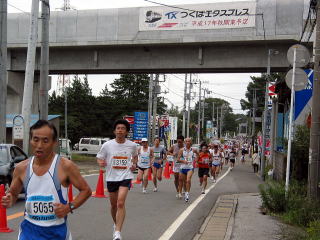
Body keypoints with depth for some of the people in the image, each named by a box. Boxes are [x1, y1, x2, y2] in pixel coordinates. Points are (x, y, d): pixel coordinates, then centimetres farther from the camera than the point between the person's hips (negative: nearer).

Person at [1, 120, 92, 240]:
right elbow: (13, 193, 12)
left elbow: (86, 190, -4)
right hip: (30, 230, 2)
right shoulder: (21, 168, -2)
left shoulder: (65, 166, -13)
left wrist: (70, 207, -17)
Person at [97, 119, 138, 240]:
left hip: (125, 176, -2)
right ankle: (116, 225, 42)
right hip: (111, 177, 2)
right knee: (113, 205, 15)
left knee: (121, 203, -19)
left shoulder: (132, 145, -2)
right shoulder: (107, 145, -6)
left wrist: (134, 164, 1)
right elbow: (99, 157, 5)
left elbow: (135, 156, 20)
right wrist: (100, 162, -18)